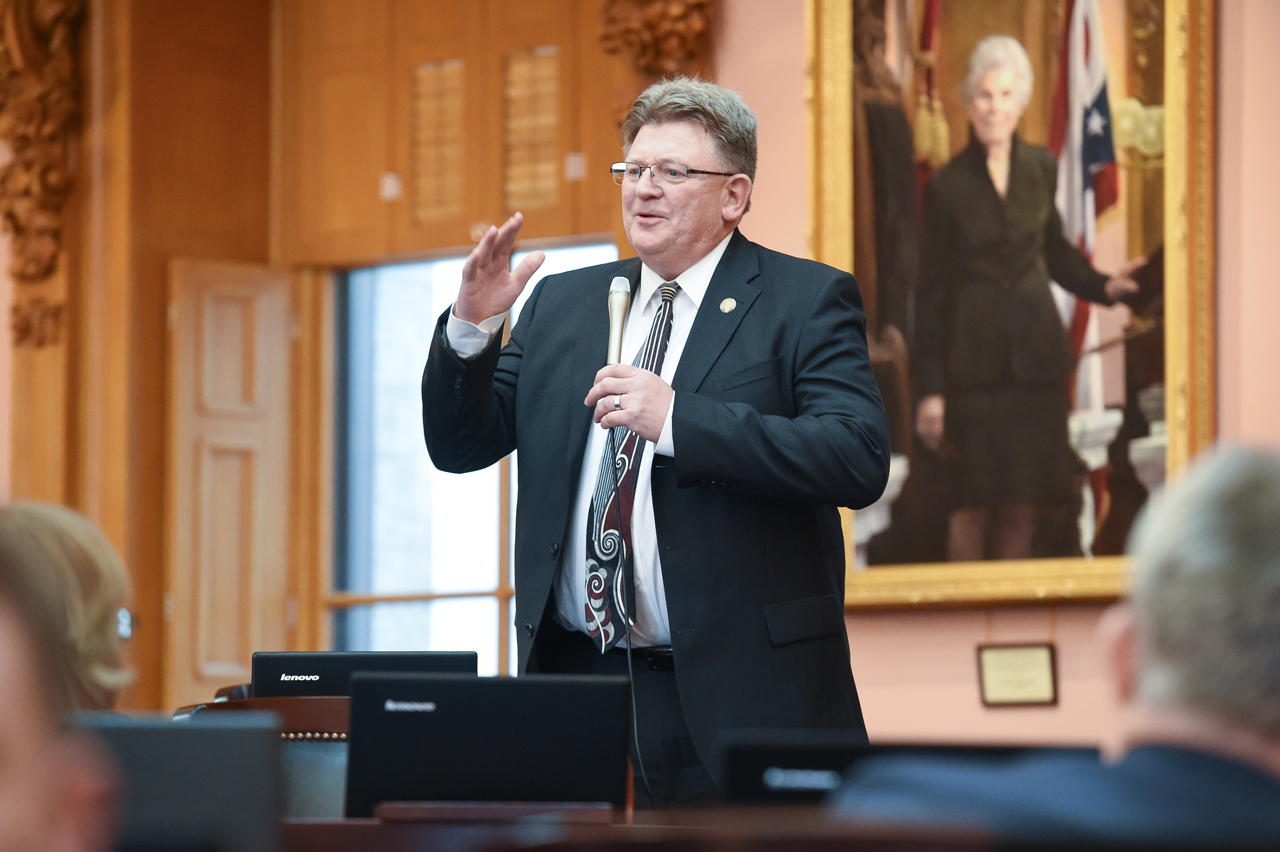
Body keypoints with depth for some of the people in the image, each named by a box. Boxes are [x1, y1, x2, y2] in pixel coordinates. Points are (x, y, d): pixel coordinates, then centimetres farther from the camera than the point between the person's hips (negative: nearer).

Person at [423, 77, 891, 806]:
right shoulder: (561, 305, 16)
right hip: (576, 681, 4)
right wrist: (472, 327, -3)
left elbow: (861, 459, -16)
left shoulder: (806, 301, -1)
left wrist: (676, 419, -21)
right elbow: (460, 446, 16)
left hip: (736, 691, -4)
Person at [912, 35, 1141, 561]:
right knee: (972, 504, -1)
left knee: (1022, 504, 5)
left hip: (1035, 352, 3)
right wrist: (930, 389, -5)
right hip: (974, 358, -3)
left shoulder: (1041, 169, 6)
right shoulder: (947, 187, -5)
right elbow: (931, 291, -3)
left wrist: (1102, 286, 1)